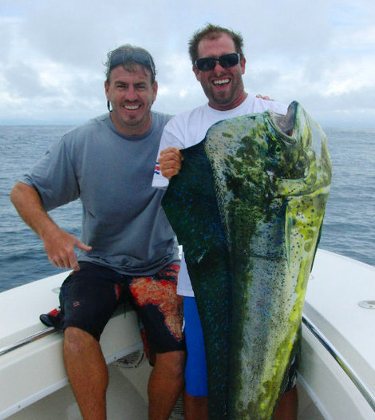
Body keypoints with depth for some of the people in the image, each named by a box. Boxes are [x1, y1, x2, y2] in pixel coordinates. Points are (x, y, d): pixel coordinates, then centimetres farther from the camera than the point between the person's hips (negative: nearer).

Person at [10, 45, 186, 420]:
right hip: (98, 263, 0)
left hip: (159, 265, 1)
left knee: (176, 354, -15)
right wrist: (48, 231, -20)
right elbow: (23, 191, 0)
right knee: (77, 331, -26)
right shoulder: (81, 142, -5)